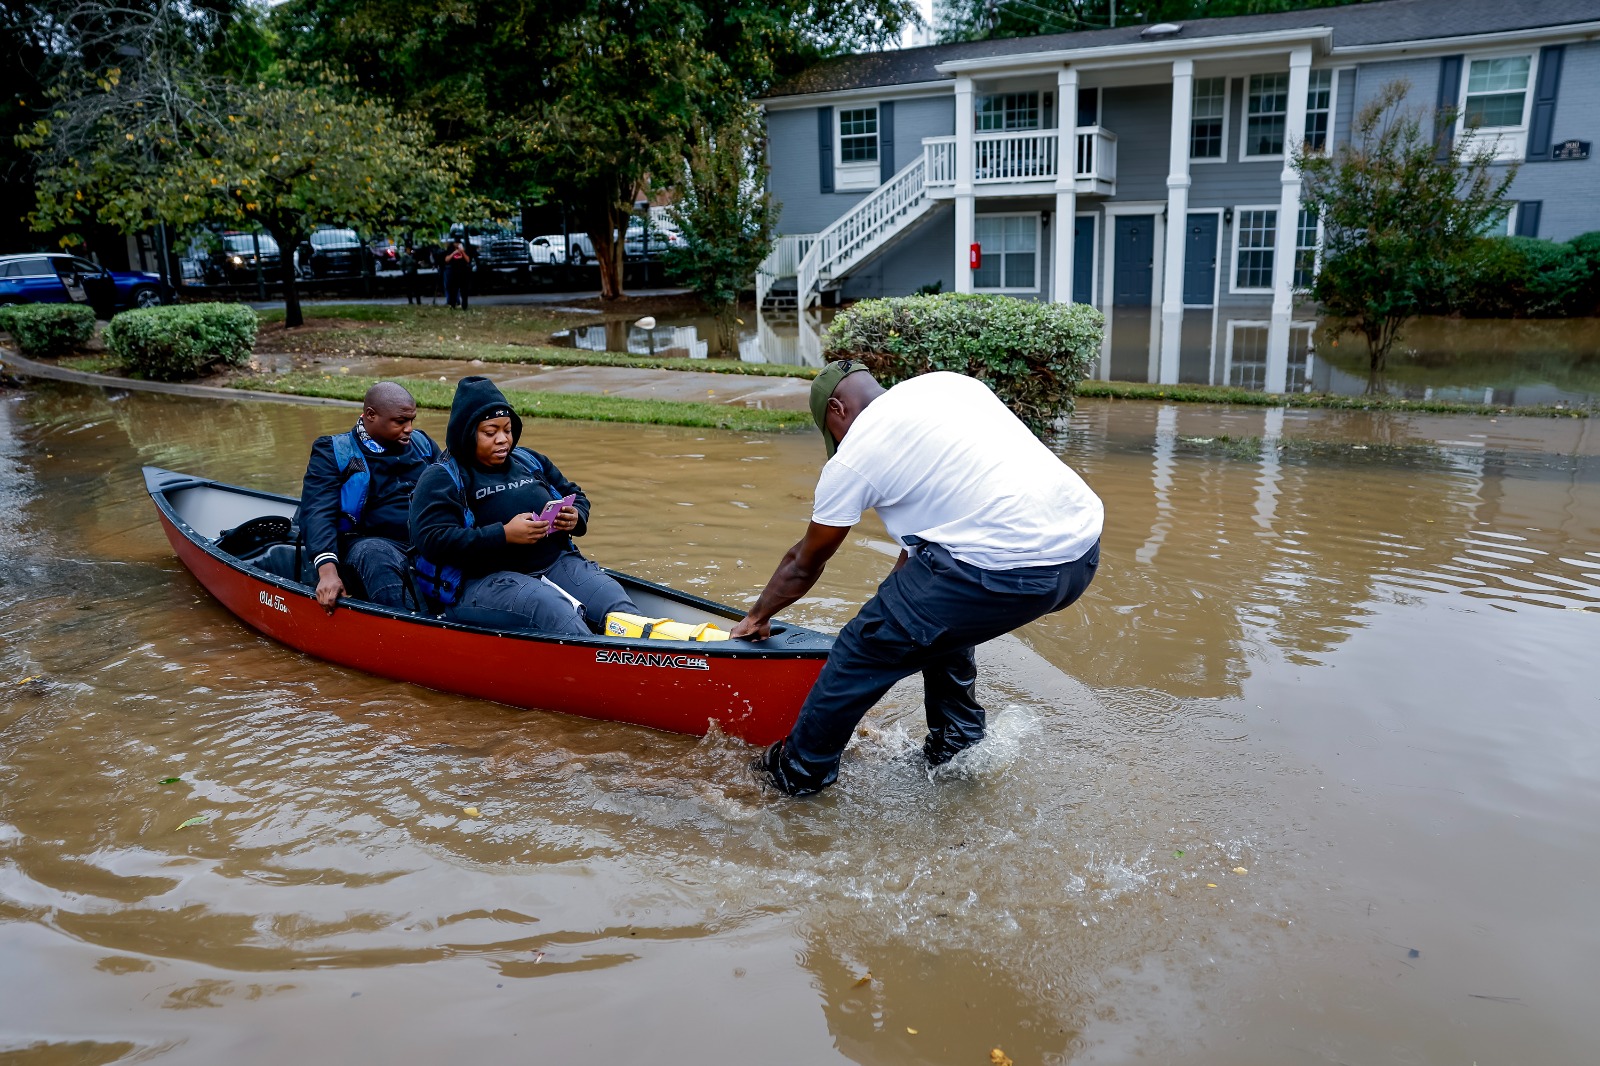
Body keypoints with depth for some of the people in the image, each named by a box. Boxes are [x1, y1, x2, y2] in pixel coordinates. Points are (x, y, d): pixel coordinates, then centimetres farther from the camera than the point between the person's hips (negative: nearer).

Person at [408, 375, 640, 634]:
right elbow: (432, 540, -13)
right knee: (553, 610, -35)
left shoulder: (530, 461, 20)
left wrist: (576, 518, 2)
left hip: (555, 562, 6)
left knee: (615, 601, -20)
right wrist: (504, 535, -20)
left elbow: (576, 495, 30)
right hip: (482, 580, -6)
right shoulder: (441, 479, 1)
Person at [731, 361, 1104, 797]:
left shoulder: (854, 457, 4)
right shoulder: (948, 381, 21)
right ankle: (956, 742, 40)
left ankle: (801, 770, 26)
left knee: (863, 649, 9)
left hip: (1007, 569, -8)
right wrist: (899, 590, 38)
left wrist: (757, 617, 36)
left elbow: (804, 565, 17)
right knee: (934, 606, 32)